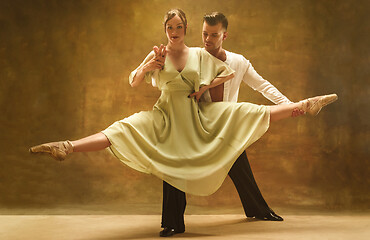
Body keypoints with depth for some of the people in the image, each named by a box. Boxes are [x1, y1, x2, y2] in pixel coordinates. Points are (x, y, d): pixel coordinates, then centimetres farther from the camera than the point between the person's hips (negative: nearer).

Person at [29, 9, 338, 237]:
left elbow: (230, 72, 9)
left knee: (250, 112, -6)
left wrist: (207, 85, -4)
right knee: (122, 130, -23)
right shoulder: (157, 54, 3)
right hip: (166, 117, -1)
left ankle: (303, 106, 3)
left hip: (201, 116, 1)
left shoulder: (200, 54, 4)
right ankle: (68, 148, -38)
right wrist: (147, 66, -18)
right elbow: (133, 82, 1)